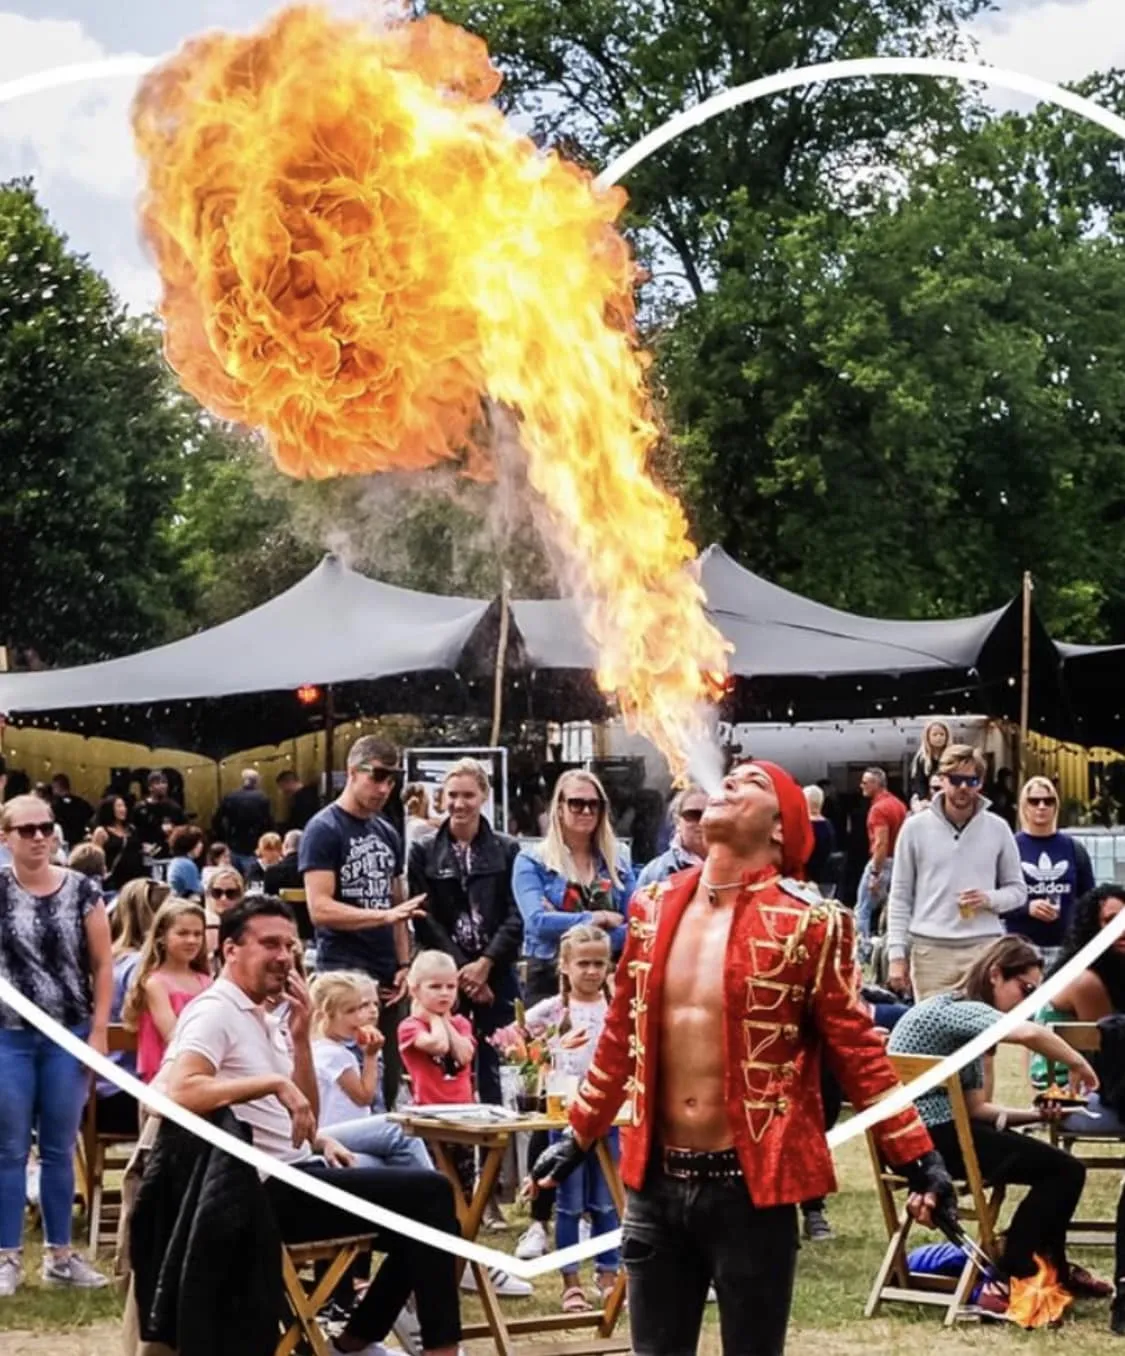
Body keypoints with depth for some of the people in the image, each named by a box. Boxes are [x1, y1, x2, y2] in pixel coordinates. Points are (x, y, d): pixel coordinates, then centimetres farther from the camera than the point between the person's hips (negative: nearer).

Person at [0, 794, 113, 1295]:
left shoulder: (81, 891, 1)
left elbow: (103, 965, 3)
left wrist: (99, 1033, -1)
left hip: (68, 1036, 1)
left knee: (59, 1149, 9)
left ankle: (59, 1253, 18)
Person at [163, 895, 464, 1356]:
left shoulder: (266, 1022, 17)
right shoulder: (215, 1012, -10)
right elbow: (179, 1092, -29)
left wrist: (300, 1038, 2)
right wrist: (274, 1083, -27)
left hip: (294, 1176, 10)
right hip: (268, 1188, -10)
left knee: (423, 1201, 17)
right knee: (430, 1193, -13)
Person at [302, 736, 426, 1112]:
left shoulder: (388, 833, 16)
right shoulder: (324, 829, -6)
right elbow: (320, 909, -14)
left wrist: (404, 964, 5)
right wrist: (385, 915, -22)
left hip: (386, 975, 7)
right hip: (344, 974, -7)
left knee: (388, 1082, 7)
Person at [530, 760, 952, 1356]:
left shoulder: (806, 922, -8)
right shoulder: (653, 908, 7)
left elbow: (855, 1049, -4)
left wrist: (918, 1160, -7)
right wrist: (577, 1138, 21)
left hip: (750, 1186, -4)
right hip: (656, 1182, 5)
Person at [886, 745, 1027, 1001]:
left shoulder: (997, 829, 7)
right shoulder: (916, 828, 5)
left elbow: (1018, 890, 13)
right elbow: (900, 897, 7)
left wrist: (990, 899, -9)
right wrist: (896, 953, 0)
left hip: (984, 949, 0)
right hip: (930, 950, 0)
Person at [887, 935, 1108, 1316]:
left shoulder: (967, 1020, 17)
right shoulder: (957, 1010, -13)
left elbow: (975, 1107, 12)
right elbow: (1029, 1033, -33)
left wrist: (1035, 1114, -2)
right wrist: (1078, 1064, -16)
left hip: (919, 1135, 10)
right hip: (928, 1137, -10)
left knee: (1056, 1165, 20)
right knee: (1065, 1170, -7)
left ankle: (1052, 1269, 35)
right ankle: (1007, 1283, -5)